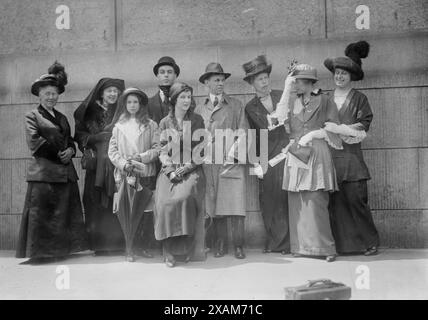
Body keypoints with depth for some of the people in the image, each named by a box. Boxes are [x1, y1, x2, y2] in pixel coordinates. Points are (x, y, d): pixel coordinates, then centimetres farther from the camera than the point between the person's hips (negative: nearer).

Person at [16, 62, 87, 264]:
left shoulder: (61, 118, 21)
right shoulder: (32, 116, 2)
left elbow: (70, 141, 22)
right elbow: (34, 142, -9)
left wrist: (70, 151, 0)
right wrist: (58, 154, -11)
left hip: (65, 172, 6)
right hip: (43, 172, -6)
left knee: (64, 213, 7)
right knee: (41, 214, -6)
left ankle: (59, 250, 16)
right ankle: (39, 253, 2)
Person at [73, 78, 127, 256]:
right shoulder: (90, 112, 12)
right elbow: (80, 135, 8)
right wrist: (97, 137, -6)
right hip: (96, 162, 0)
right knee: (96, 202, -4)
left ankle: (117, 242, -1)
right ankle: (99, 244, 1)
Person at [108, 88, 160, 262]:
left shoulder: (150, 125, 8)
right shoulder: (119, 126, 13)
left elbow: (157, 149, 1)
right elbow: (112, 150, 8)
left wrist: (141, 157, -12)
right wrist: (123, 163, -8)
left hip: (145, 174, -1)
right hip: (124, 174, 1)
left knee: (140, 211, -3)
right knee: (125, 212, -5)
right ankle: (130, 247, 2)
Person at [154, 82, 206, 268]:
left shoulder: (197, 120, 9)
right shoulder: (165, 123, 13)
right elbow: (162, 150, 8)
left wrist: (187, 167, -9)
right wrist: (170, 170, -9)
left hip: (191, 170, -1)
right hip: (170, 170, 2)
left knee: (184, 197, -29)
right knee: (164, 202, -23)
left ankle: (186, 250, -16)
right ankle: (170, 252, -13)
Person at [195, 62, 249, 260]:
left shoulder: (235, 105, 11)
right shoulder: (199, 109, 17)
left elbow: (242, 131, 4)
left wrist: (233, 150, -9)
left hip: (232, 160, -2)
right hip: (209, 161, 2)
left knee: (235, 202, -8)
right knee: (214, 203, 0)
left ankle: (238, 245, -1)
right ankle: (219, 245, 9)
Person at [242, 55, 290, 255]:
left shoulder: (283, 97, 9)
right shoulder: (250, 108, 11)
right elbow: (254, 137, 11)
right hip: (266, 154, 1)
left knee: (285, 196, -7)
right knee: (268, 199, 1)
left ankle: (286, 242, 0)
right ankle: (273, 241, 11)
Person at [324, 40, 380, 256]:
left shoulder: (359, 99, 6)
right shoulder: (327, 99, 14)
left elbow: (365, 122, -1)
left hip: (351, 155, -3)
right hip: (330, 155, 3)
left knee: (355, 199, -6)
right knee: (335, 202, 2)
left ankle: (370, 242, 9)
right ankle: (342, 244, 12)